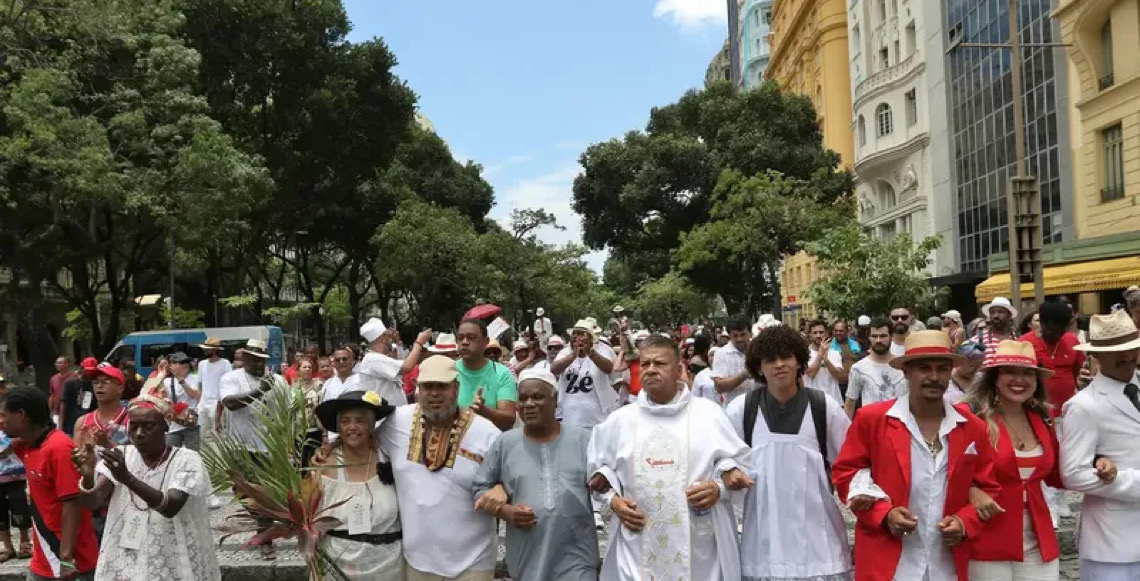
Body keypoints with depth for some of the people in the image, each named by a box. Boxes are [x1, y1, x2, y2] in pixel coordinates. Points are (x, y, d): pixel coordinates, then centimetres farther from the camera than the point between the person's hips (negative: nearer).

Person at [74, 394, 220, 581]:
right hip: (125, 563, 3)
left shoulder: (186, 460, -11)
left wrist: (128, 478, -38)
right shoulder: (122, 456, -1)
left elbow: (171, 507, -27)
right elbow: (92, 502, -13)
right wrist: (88, 476, -34)